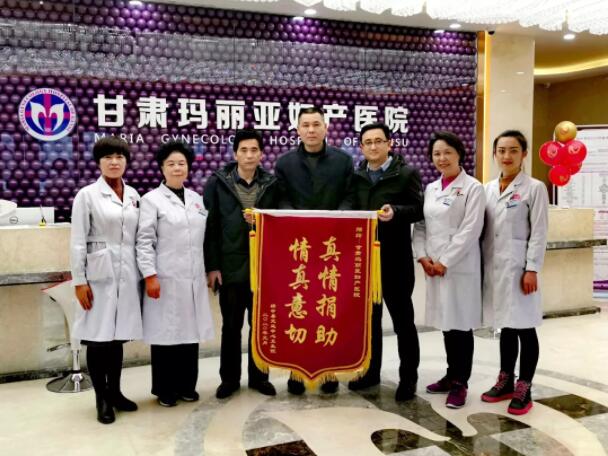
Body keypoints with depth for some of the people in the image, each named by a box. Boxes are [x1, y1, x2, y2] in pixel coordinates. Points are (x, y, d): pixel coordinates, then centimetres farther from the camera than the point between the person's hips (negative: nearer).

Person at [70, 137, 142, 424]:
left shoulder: (133, 195, 9)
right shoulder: (87, 195, -4)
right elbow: (77, 242, -6)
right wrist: (79, 281, -10)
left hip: (127, 275, 4)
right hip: (99, 274, -4)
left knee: (118, 336, 12)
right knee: (98, 338, 2)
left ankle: (115, 392, 25)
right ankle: (102, 399, 15)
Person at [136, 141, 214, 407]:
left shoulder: (197, 199, 14)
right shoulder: (152, 199, -1)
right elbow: (145, 241, -7)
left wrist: (210, 269, 12)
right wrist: (150, 276, -13)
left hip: (193, 278, 5)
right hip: (166, 278, -5)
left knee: (190, 331, 10)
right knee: (165, 332, 2)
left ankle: (187, 385, 23)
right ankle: (164, 389, 16)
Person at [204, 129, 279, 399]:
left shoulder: (272, 184, 3)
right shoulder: (218, 183, -1)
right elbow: (210, 227, -3)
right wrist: (212, 266, -8)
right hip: (230, 267, -1)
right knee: (231, 326, 10)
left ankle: (259, 377, 26)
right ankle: (229, 378, 24)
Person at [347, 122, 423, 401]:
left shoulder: (406, 173, -2)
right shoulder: (356, 176, 11)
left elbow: (418, 210, -6)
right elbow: (352, 210, 13)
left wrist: (396, 211, -23)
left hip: (395, 257, -4)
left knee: (402, 318, 4)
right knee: (368, 316, 13)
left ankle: (408, 377, 15)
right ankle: (370, 371, 26)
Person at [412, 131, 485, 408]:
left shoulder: (472, 188, -5)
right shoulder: (431, 189, 14)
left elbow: (470, 231, -12)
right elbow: (420, 225, 12)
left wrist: (445, 262, -13)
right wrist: (423, 257, -2)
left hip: (460, 267, -6)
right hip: (433, 266, 6)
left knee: (460, 324, -1)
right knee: (446, 323, 12)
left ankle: (460, 384, 10)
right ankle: (451, 376, 25)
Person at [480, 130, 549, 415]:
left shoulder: (534, 188, -3)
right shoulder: (488, 189, 11)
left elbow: (539, 233, -7)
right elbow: (482, 229, 11)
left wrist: (532, 270, -13)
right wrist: (480, 264, 7)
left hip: (519, 267, -5)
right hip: (493, 267, 5)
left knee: (524, 327, 1)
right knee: (505, 326, 13)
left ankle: (523, 389, 10)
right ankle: (505, 382, 24)